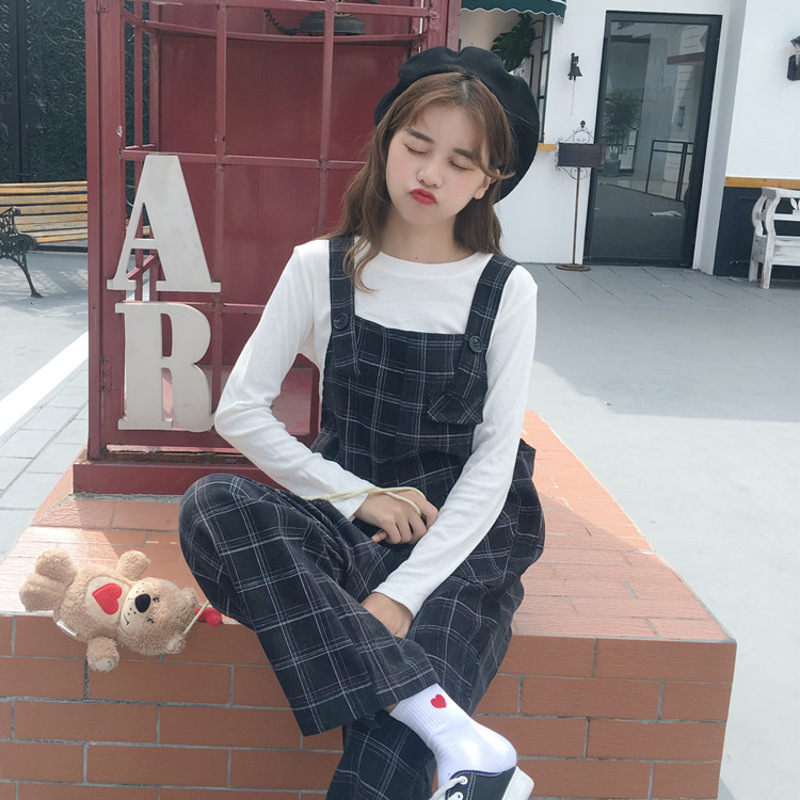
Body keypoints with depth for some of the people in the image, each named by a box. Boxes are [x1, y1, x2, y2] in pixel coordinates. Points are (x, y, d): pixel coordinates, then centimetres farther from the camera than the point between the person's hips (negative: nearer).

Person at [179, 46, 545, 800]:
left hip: (460, 537, -2)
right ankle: (450, 730, -35)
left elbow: (494, 460, -7)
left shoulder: (505, 290, -2)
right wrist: (357, 496, -8)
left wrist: (402, 593, -18)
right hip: (344, 522, 3)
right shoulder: (321, 268, 1)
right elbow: (240, 411, 1)